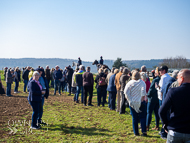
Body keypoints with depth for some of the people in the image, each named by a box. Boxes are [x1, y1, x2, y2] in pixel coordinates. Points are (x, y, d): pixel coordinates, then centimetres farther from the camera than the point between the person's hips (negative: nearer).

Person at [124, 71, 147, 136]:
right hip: (141, 103, -1)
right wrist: (142, 99, -10)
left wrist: (130, 100, -5)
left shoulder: (129, 83, -1)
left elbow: (126, 92, -10)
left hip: (132, 103, 1)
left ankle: (136, 132, 12)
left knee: (134, 118, 9)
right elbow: (143, 92, -18)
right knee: (142, 117, 8)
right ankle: (144, 131, 1)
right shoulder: (142, 82, -5)